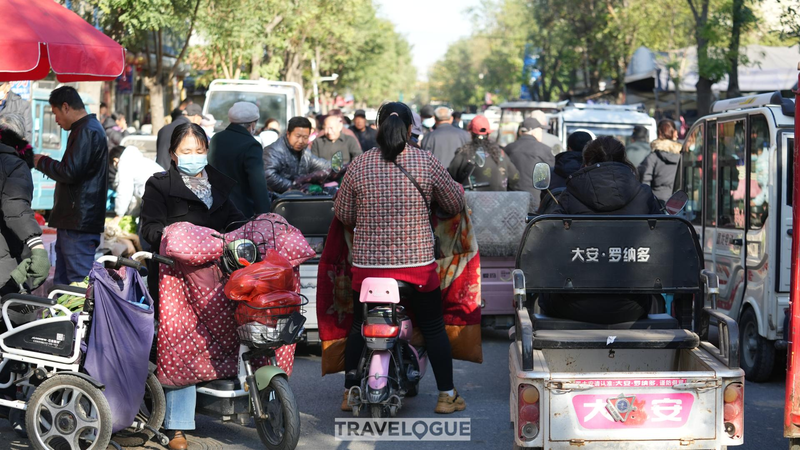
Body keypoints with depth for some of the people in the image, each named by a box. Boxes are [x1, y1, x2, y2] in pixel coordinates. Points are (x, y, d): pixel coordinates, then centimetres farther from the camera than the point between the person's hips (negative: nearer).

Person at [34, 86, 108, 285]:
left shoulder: (87, 131, -14)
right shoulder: (88, 129, 20)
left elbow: (70, 172, -21)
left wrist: (42, 162, -7)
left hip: (79, 224, -11)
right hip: (72, 222, 11)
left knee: (80, 283, -11)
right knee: (62, 283, 13)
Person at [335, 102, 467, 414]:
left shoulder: (359, 165, -3)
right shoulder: (426, 162, -6)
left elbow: (343, 214, 6)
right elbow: (455, 204, 3)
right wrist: (456, 186, 25)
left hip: (367, 262, 1)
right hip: (417, 262, -1)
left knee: (359, 327, 17)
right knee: (433, 328, 11)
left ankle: (350, 392, 22)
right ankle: (446, 395, 14)